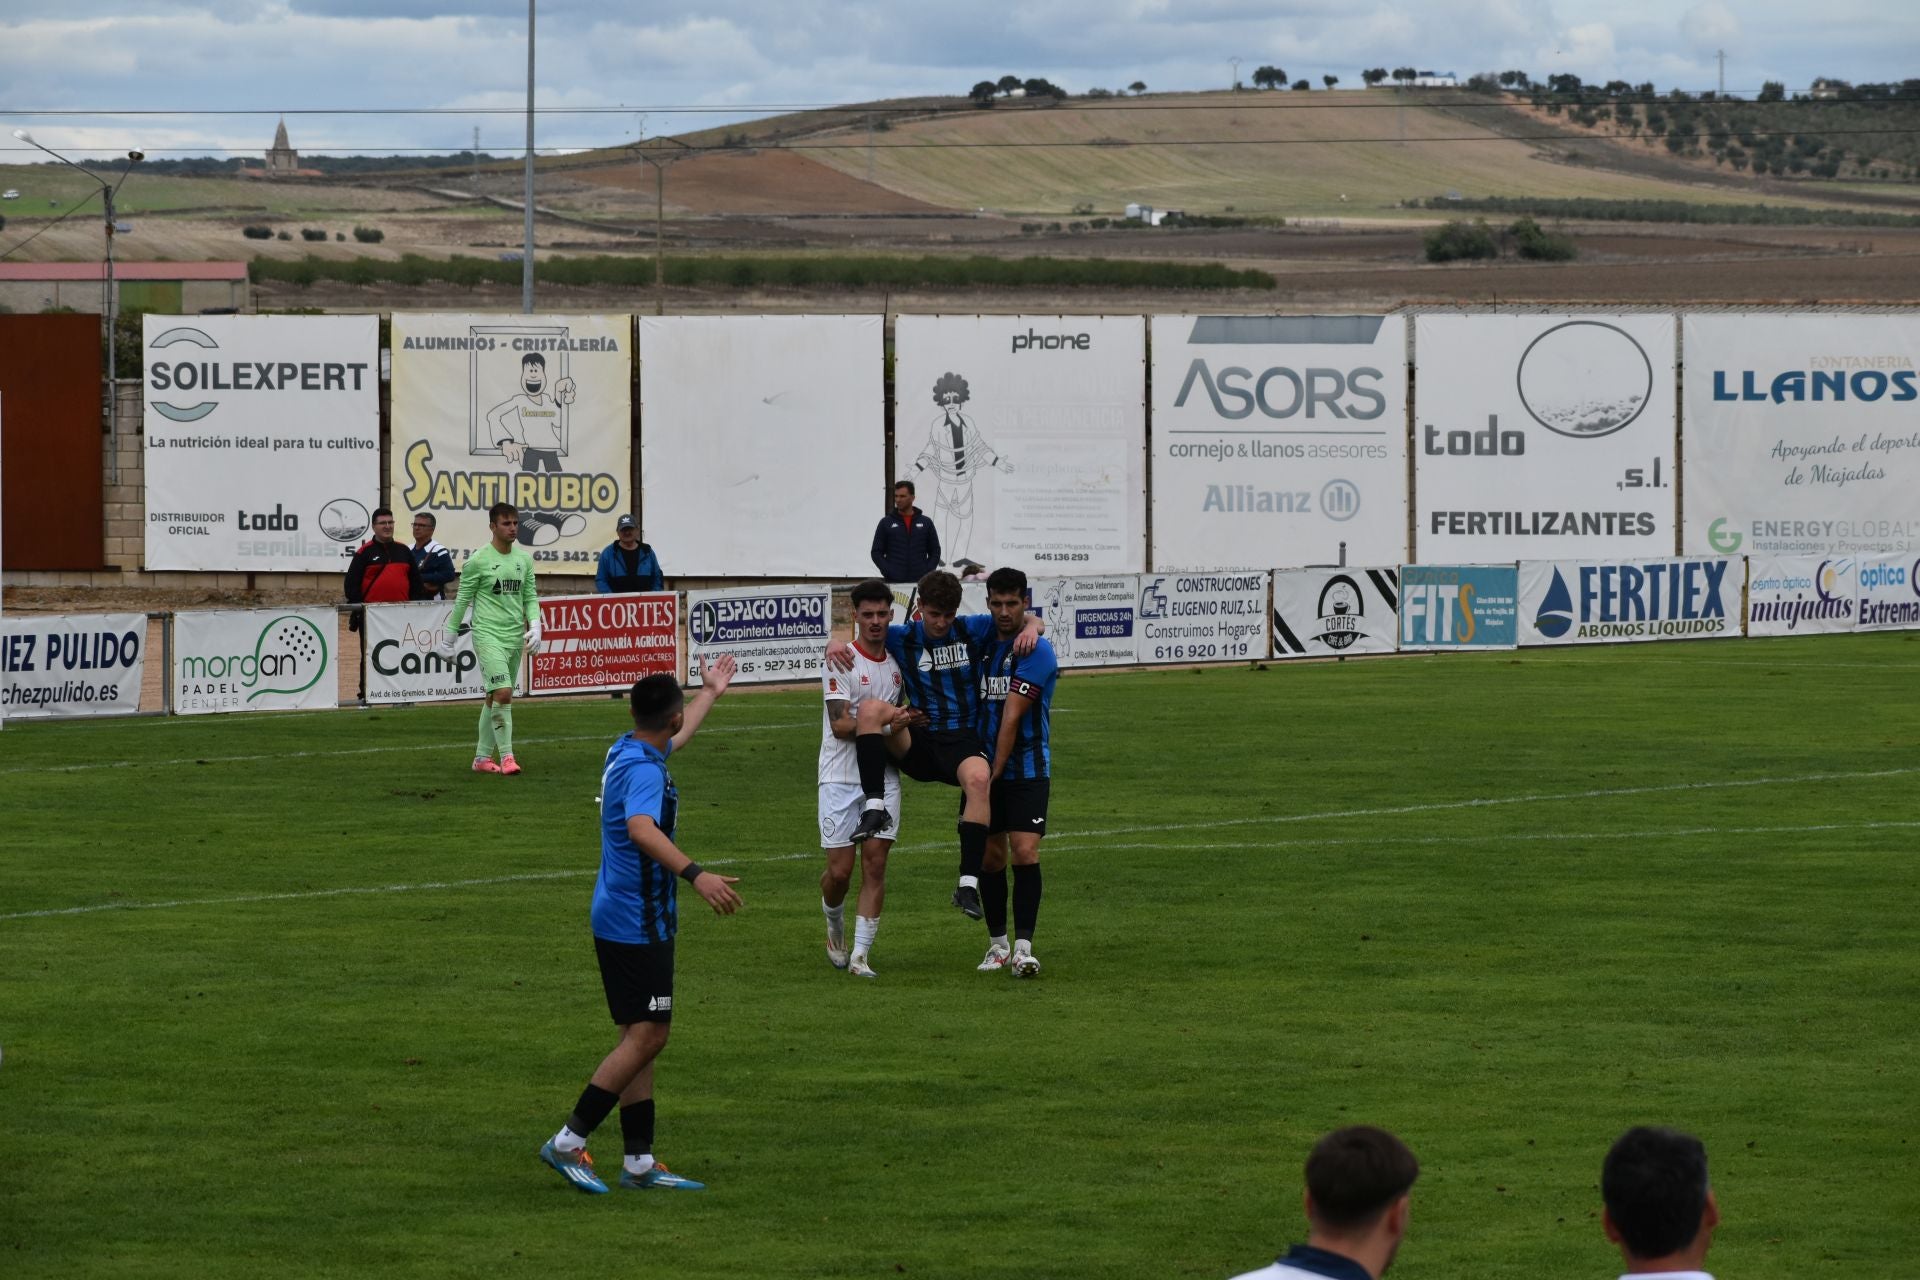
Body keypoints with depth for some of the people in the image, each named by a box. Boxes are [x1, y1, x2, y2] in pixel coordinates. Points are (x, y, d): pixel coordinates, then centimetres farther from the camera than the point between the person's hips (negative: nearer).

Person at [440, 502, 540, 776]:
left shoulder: (524, 559, 10)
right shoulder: (478, 561, -7)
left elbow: (530, 597, 15)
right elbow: (461, 601, -1)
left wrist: (535, 626, -1)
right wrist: (449, 638, 3)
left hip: (515, 637, 6)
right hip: (488, 635, -6)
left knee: (494, 698, 10)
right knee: (503, 693, -18)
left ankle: (482, 757, 18)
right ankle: (506, 757, -14)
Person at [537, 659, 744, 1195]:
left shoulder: (628, 751, 11)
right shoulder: (643, 770, -20)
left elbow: (675, 738, 35)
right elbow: (641, 828, -39)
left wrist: (711, 692, 50)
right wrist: (695, 874, -51)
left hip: (620, 919, 10)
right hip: (638, 923, -10)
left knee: (642, 1036, 10)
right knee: (646, 1036, -9)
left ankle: (639, 1161, 11)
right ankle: (569, 1142, -8)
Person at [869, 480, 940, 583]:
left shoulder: (926, 523, 10)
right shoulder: (886, 523, 7)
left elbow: (935, 551, 13)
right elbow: (876, 552, 5)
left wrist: (927, 572, -3)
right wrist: (888, 572, -9)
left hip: (920, 581, 1)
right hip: (894, 581, -1)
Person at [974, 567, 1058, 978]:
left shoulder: (1036, 651, -13)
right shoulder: (983, 643, 8)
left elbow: (1011, 719, -15)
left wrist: (994, 775, -16)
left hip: (1026, 770, -6)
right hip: (985, 766, 6)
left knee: (1025, 853, -15)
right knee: (990, 857, 8)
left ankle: (1023, 949, -15)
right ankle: (997, 945, 19)